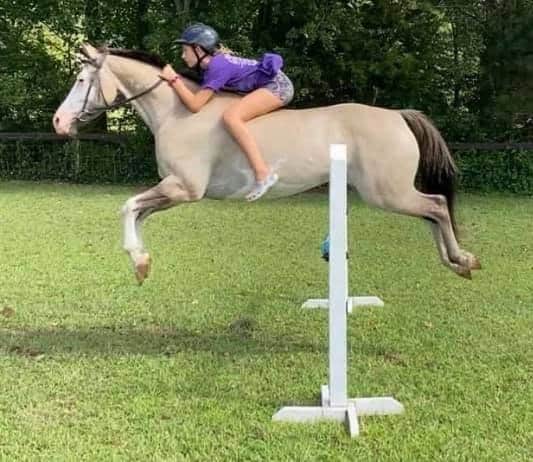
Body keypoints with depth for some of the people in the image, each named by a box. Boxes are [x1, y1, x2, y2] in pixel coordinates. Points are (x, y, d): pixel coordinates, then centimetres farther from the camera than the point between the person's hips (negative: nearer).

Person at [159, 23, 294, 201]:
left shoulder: (217, 67, -19)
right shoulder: (212, 64, 9)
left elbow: (195, 105, -22)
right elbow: (200, 95, 23)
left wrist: (174, 79, -15)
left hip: (276, 86, -11)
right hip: (272, 85, 11)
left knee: (231, 117, -26)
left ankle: (263, 174, -34)